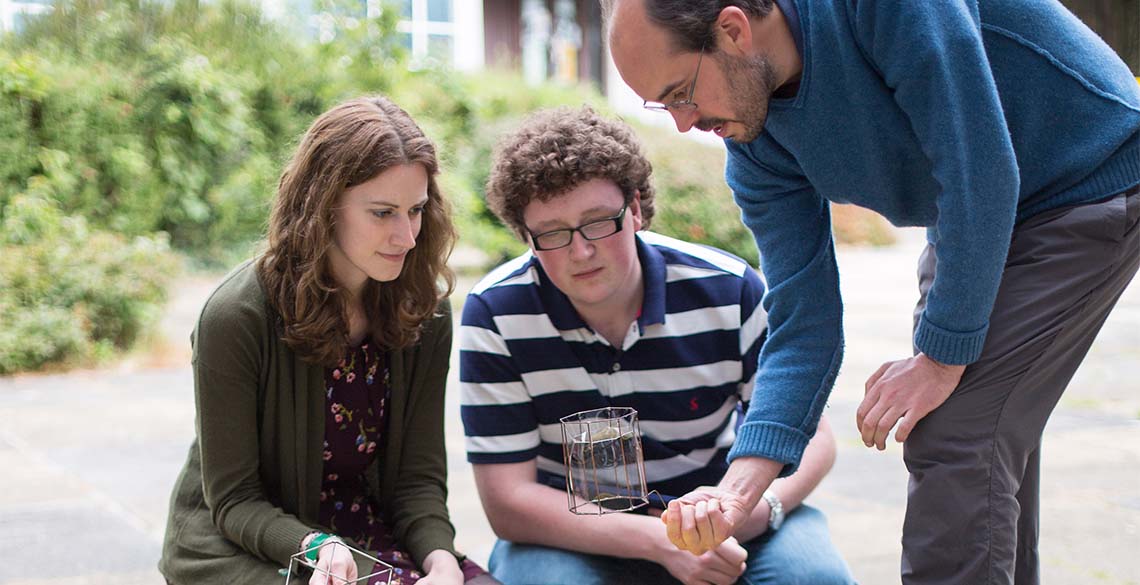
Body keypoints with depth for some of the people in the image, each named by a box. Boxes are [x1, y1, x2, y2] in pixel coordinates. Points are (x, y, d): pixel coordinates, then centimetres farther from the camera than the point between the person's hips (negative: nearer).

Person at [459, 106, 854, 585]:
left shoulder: (727, 291, -10)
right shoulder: (494, 314, -15)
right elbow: (507, 502, -16)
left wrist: (755, 507, -25)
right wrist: (660, 541, -28)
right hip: (572, 532, -1)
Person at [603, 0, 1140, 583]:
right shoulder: (754, 143, -10)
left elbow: (982, 171, -31)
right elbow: (803, 326, -11)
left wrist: (943, 352, -24)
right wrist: (740, 487, -23)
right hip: (970, 220, 7)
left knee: (957, 443, -16)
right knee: (989, 435, 16)